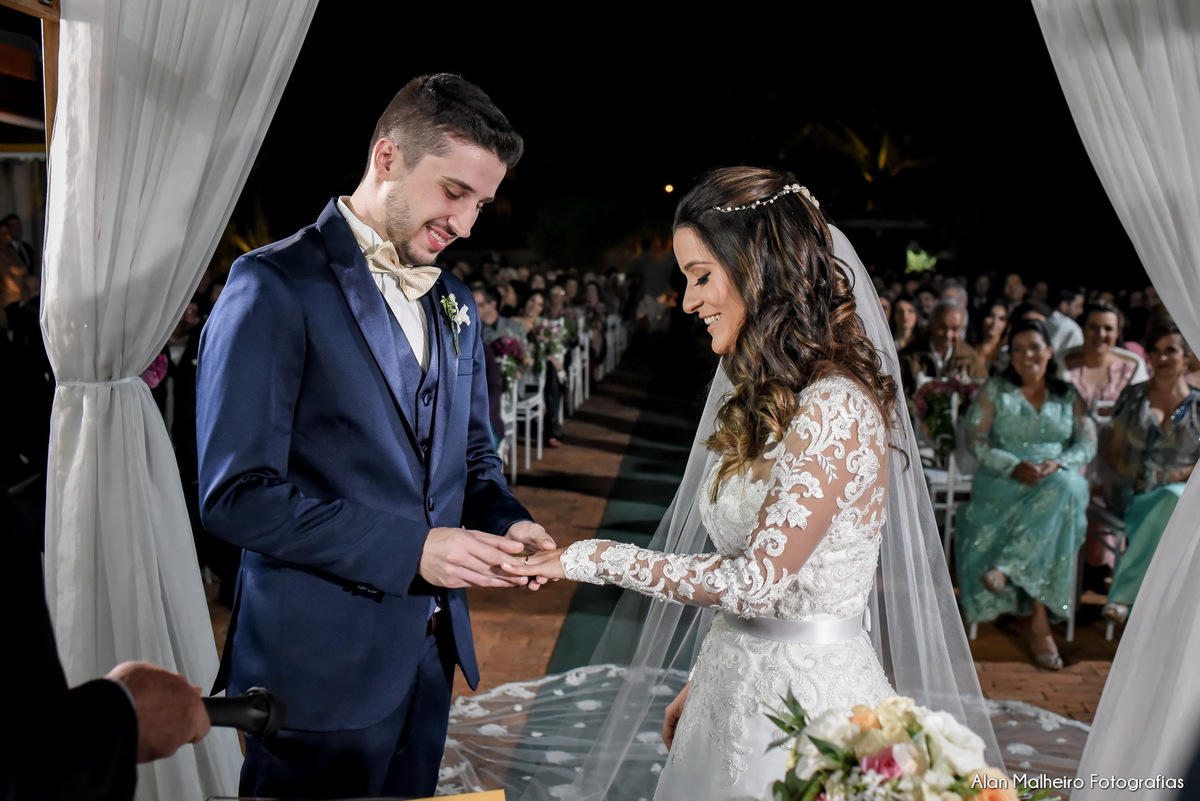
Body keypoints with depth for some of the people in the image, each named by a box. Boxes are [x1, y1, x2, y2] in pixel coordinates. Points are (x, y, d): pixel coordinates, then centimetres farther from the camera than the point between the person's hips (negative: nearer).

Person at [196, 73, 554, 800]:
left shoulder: (456, 305, 11)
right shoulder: (276, 285, -13)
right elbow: (236, 492, -19)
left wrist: (505, 522, -4)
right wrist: (410, 550, -22)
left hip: (428, 650, 7)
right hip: (322, 660, -7)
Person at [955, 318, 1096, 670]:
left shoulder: (1069, 395, 16)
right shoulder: (994, 391, 10)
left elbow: (1087, 444, 6)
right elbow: (976, 440, 0)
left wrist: (1058, 463, -16)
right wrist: (1014, 466, -17)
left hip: (1059, 480, 2)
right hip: (1002, 483, -2)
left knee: (1064, 488, -36)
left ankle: (1006, 567, -33)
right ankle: (1040, 623, -31)